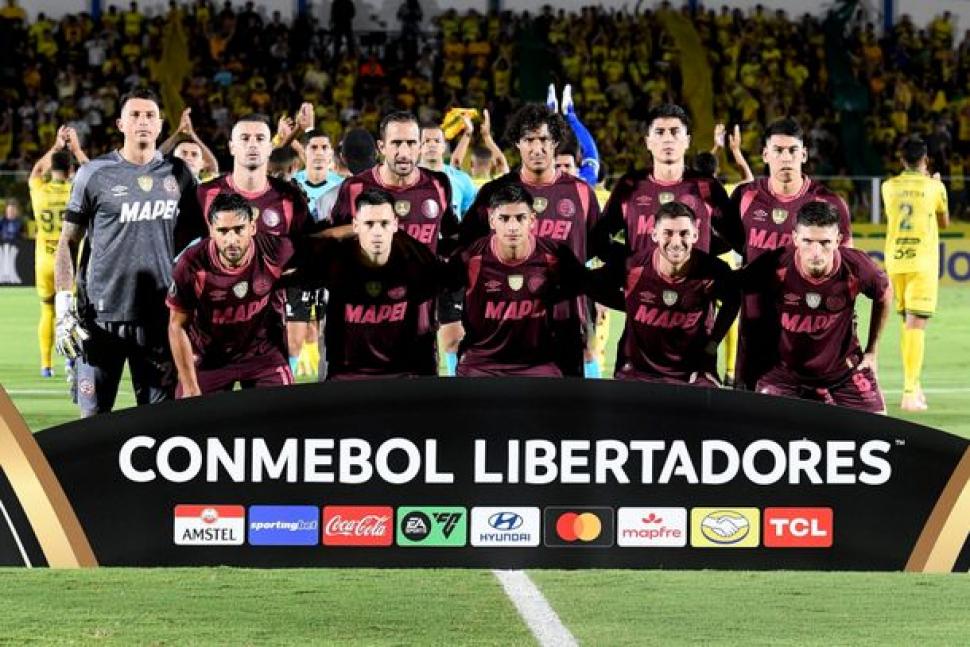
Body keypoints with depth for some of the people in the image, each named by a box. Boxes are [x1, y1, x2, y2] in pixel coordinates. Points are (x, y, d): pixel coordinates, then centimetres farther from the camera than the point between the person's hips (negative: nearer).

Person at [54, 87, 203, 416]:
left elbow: (192, 238, 16)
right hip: (102, 313, -2)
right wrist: (64, 306, -5)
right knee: (94, 415, 0)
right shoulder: (95, 174, 1)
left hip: (159, 316, 2)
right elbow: (68, 242, 4)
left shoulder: (178, 174, 8)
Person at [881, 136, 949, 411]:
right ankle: (910, 393, -17)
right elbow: (944, 223, 13)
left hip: (895, 261, 4)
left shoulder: (889, 187, 7)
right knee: (916, 324, -8)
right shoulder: (934, 187, -2)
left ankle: (913, 385, 24)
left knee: (908, 322, 18)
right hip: (922, 262, -4)